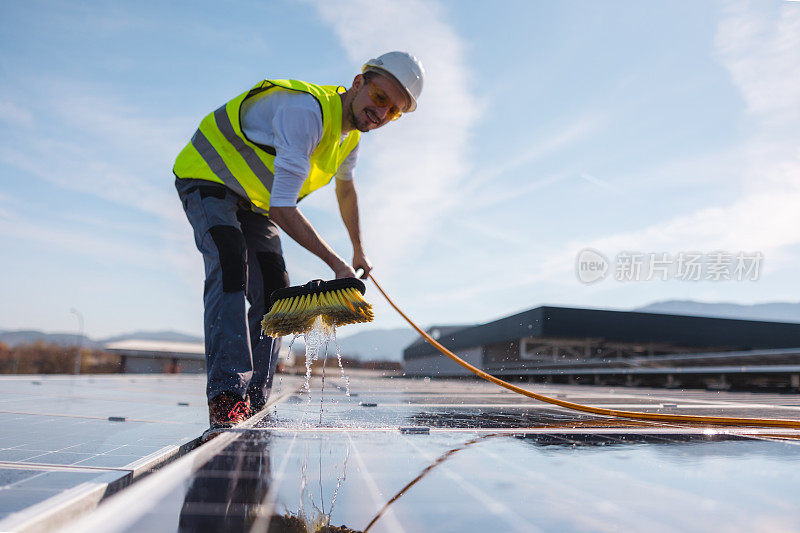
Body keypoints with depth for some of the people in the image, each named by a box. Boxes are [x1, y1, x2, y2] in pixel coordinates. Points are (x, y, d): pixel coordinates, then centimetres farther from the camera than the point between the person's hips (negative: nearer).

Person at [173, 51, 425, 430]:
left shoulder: (351, 133, -2)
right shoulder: (306, 109, -32)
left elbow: (345, 189, 20)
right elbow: (282, 209, -36)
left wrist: (358, 251, 28)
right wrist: (336, 264, -32)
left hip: (254, 201, 8)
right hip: (207, 178, -8)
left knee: (274, 293, -2)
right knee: (230, 265, -32)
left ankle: (253, 406, 4)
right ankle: (226, 394, -35)